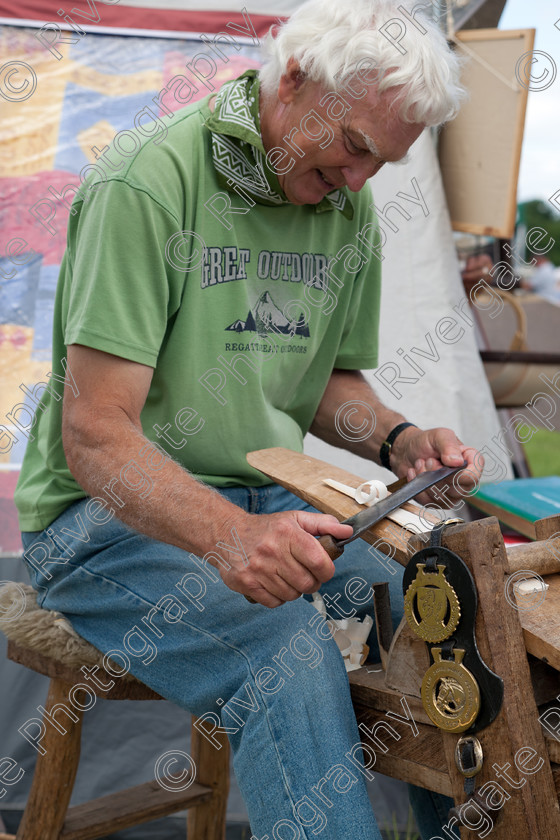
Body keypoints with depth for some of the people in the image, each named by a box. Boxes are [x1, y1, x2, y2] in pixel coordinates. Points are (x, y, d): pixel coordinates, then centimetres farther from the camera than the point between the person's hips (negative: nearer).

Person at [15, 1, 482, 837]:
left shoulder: (351, 212, 5)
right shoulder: (151, 183, -18)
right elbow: (95, 437, -22)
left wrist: (397, 439, -6)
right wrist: (228, 537, -39)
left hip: (266, 498, 7)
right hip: (110, 516, -6)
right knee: (290, 657, -32)